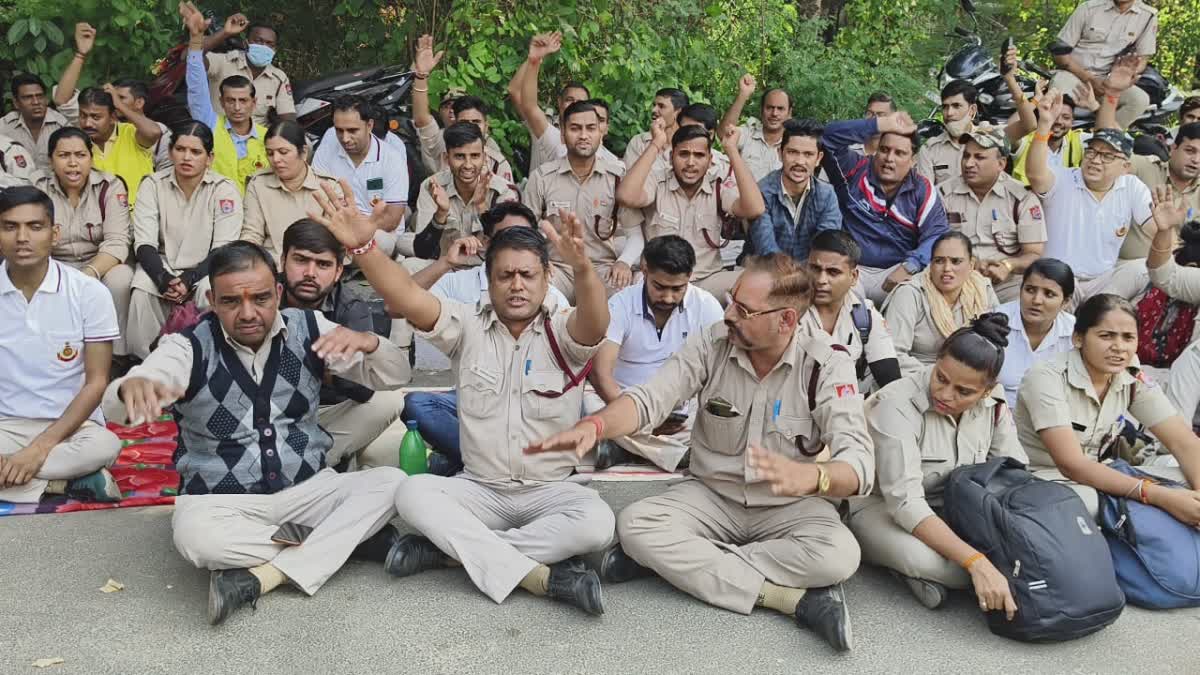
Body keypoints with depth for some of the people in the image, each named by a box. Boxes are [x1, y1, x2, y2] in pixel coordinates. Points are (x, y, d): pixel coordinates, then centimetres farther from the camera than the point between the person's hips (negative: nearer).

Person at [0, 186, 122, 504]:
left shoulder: (89, 292, -6)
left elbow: (96, 382, -6)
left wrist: (40, 448, -18)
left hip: (70, 424, -1)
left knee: (105, 446, -36)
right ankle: (71, 482, -18)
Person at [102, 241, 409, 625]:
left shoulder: (308, 329, -3)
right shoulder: (190, 348, -10)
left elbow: (389, 377, -3)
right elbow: (114, 406, -24)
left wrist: (368, 342, -28)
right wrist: (132, 386, -51)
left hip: (307, 489, 3)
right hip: (220, 500, -2)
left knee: (392, 482, -21)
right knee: (195, 537, -36)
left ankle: (261, 577, -28)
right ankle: (350, 537, -18)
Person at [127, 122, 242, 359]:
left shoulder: (224, 189, -8)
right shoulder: (153, 185, -2)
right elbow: (144, 244, -8)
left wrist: (189, 280, -27)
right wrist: (163, 279, -27)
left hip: (205, 269, -1)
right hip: (163, 266, 2)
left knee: (210, 290, -34)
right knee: (142, 290, -29)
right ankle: (145, 360, -12)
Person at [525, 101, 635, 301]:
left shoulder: (618, 175, 1)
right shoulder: (542, 177, 1)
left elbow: (635, 234, 2)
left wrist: (624, 262, -18)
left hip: (603, 268, 0)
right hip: (557, 267, 0)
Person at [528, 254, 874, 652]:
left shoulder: (827, 364, -18)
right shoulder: (712, 344, -11)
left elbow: (858, 464, -28)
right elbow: (650, 399, -20)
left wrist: (806, 477, -52)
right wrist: (593, 425, -43)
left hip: (791, 507, -2)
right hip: (712, 496, 3)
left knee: (840, 555, -32)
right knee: (634, 524, -24)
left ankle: (679, 560, -20)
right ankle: (797, 600, -25)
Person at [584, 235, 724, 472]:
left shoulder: (706, 305, -4)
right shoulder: (621, 305, -9)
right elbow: (601, 372, -17)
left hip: (684, 410, 2)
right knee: (590, 402, -32)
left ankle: (623, 447, -21)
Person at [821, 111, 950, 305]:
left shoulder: (922, 191, 7)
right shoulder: (855, 170, 6)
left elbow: (937, 235, -4)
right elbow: (830, 136, -9)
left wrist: (909, 266, -22)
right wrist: (882, 124, -13)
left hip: (896, 273, 2)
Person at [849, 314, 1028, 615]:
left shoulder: (993, 402, -8)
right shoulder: (897, 404, -26)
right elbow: (905, 501, -33)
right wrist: (977, 563, -42)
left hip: (949, 508, 6)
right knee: (923, 557, -38)